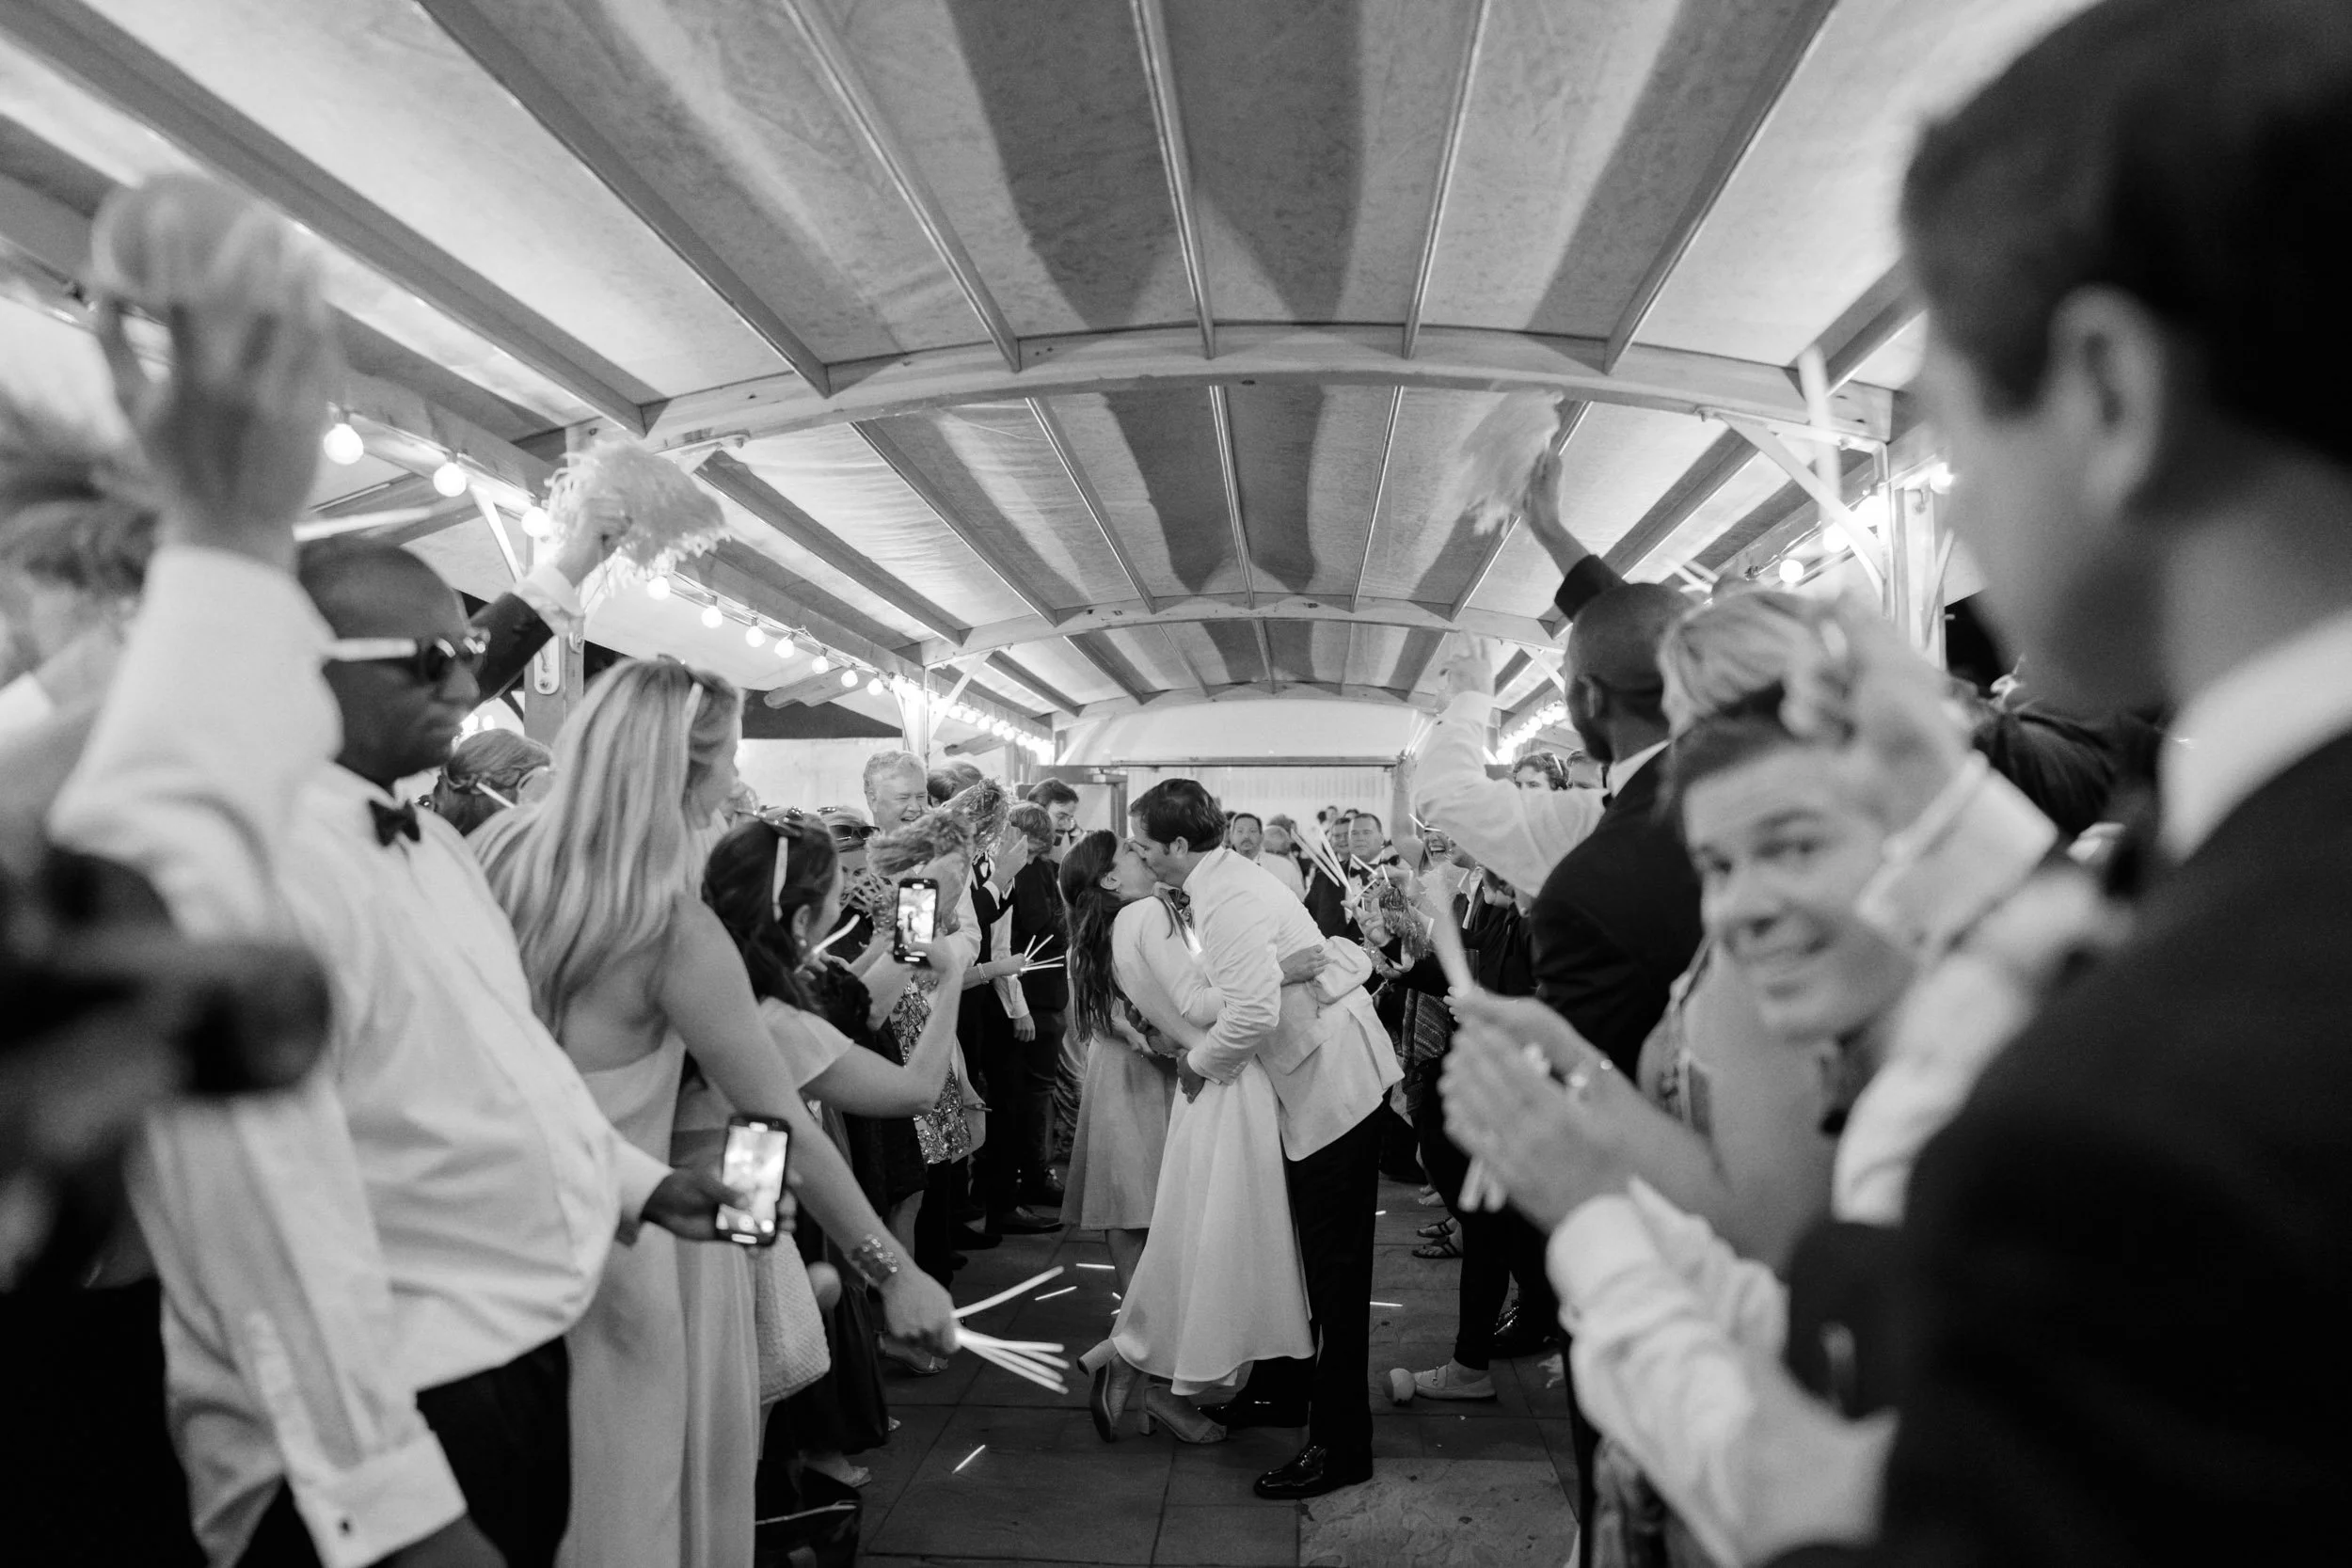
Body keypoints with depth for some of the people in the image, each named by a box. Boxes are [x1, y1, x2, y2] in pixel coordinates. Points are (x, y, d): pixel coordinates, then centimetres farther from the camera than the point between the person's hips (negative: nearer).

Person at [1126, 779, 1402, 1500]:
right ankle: (1282, 1390, 38)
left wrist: (1197, 1061, -16)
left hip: (1334, 1082, -10)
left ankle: (1341, 1446, 11)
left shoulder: (1229, 901, -23)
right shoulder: (1225, 878, 7)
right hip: (1313, 1079, 10)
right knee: (1295, 1246, 21)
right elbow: (1231, 990, 12)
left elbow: (1253, 1014, -33)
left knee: (1334, 1267, 0)